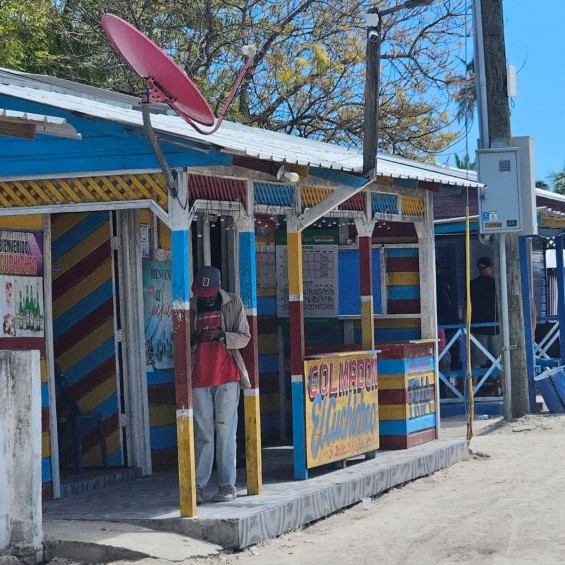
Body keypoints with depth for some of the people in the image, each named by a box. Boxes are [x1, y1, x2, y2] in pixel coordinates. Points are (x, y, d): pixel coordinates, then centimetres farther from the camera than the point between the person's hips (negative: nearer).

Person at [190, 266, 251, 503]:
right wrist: (195, 339, -10)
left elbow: (244, 337, 2)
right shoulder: (190, 307, 9)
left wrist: (221, 335, -15)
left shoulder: (233, 303, 5)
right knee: (203, 433, 0)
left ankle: (227, 486, 0)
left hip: (227, 377, -1)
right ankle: (197, 486, 2)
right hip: (199, 379, 2)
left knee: (225, 431, -3)